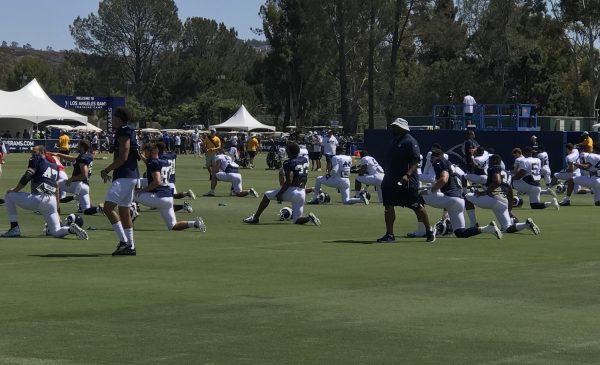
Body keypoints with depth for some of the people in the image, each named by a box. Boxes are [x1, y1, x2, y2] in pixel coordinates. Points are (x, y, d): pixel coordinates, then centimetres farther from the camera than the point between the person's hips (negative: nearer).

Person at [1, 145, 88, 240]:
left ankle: (14, 228, 6)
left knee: (9, 195, 13)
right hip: (52, 202, 6)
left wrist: (15, 190, 7)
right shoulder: (54, 167, 27)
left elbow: (26, 177, -6)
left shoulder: (36, 160, 7)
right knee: (56, 232, 12)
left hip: (38, 199, -6)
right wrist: (57, 211, 26)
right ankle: (71, 229, -20)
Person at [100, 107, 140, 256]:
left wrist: (106, 170, -11)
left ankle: (123, 241, -17)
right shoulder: (128, 133, 18)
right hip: (131, 176, 11)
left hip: (125, 176, -11)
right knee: (124, 211, 12)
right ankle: (130, 247, 14)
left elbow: (123, 157, -19)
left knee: (108, 207, -14)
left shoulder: (123, 133, -13)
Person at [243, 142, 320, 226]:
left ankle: (255, 218, 15)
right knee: (296, 220, 14)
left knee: (267, 195, 14)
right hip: (302, 193, 6)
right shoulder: (304, 160, 9)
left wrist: (280, 194, -10)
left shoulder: (289, 163, -12)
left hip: (291, 191, -6)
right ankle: (309, 218, -16)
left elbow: (288, 181, -16)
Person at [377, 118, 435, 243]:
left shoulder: (410, 142, -12)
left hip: (407, 183, -8)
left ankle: (429, 231, 12)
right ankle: (389, 234, 6)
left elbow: (415, 161, -19)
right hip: (391, 181, 8)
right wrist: (386, 174, 20)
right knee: (388, 206, 2)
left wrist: (407, 175, -30)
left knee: (417, 207, -2)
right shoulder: (394, 141, 15)